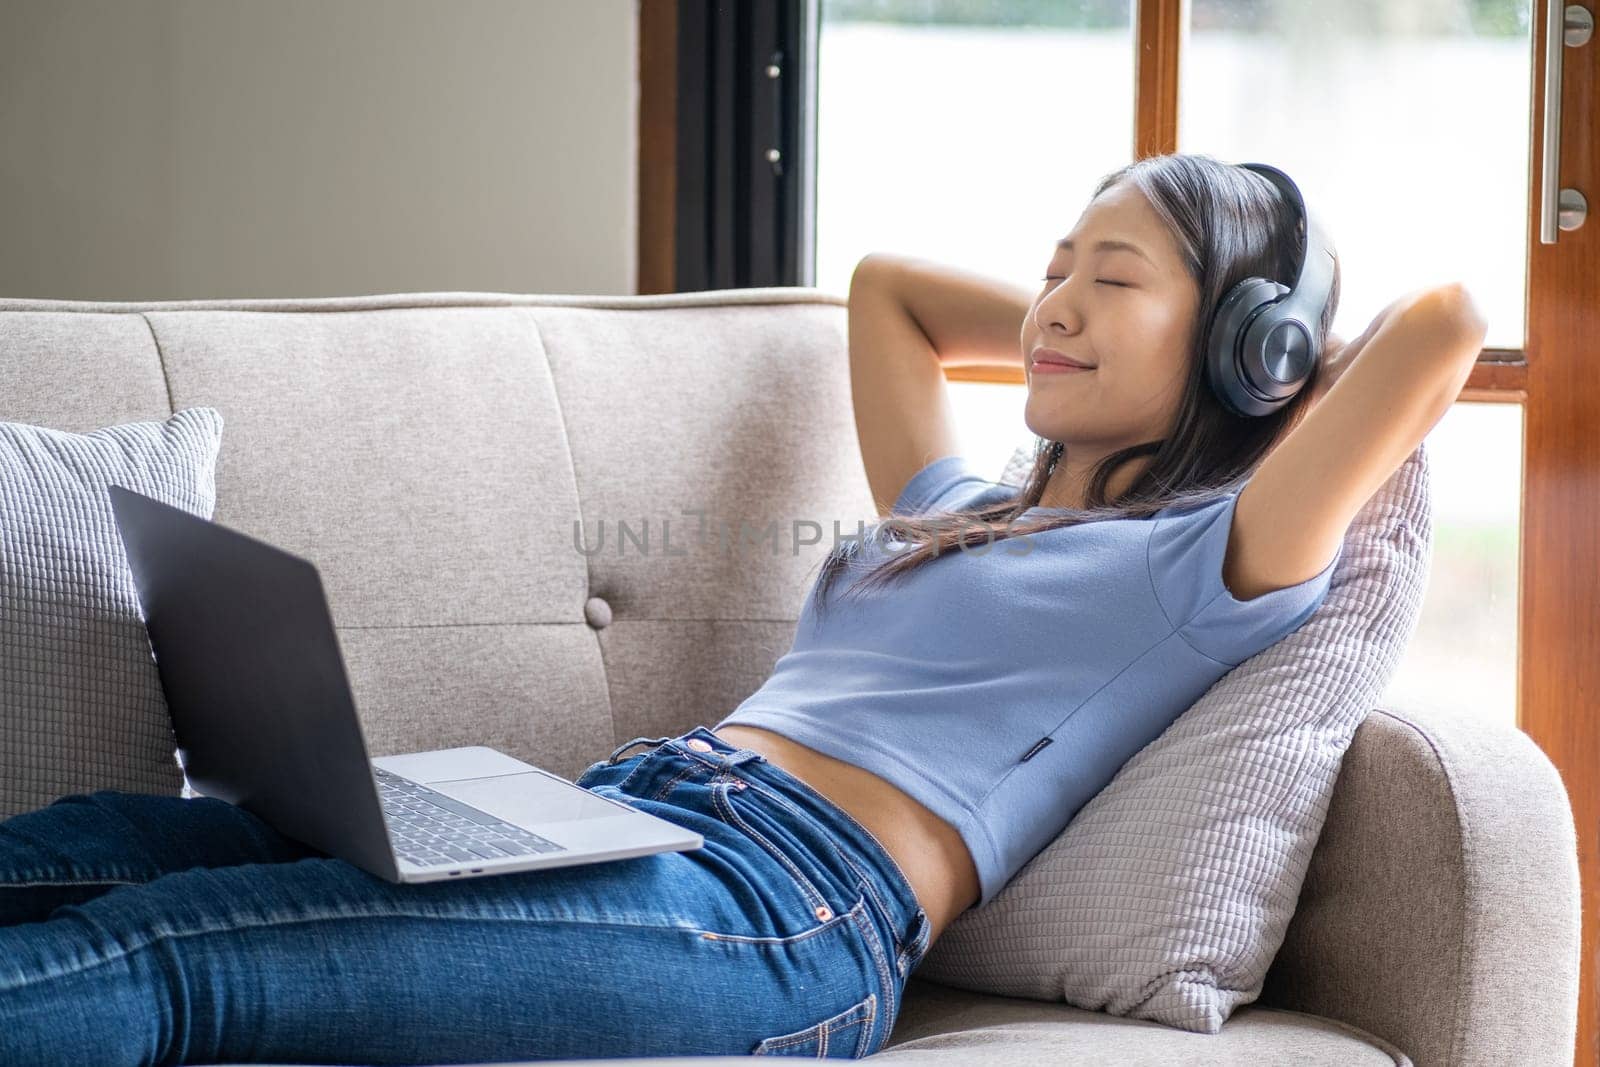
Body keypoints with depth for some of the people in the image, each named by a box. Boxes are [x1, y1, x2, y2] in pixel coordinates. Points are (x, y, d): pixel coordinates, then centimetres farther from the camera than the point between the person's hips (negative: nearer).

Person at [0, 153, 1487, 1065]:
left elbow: (1444, 322, -4)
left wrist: (1299, 375, 15)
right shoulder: (958, 515, 31)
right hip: (622, 812, 8)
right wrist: (1073, 329, 39)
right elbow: (886, 282, 47)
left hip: (789, 906, -8)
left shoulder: (1207, 564, 7)